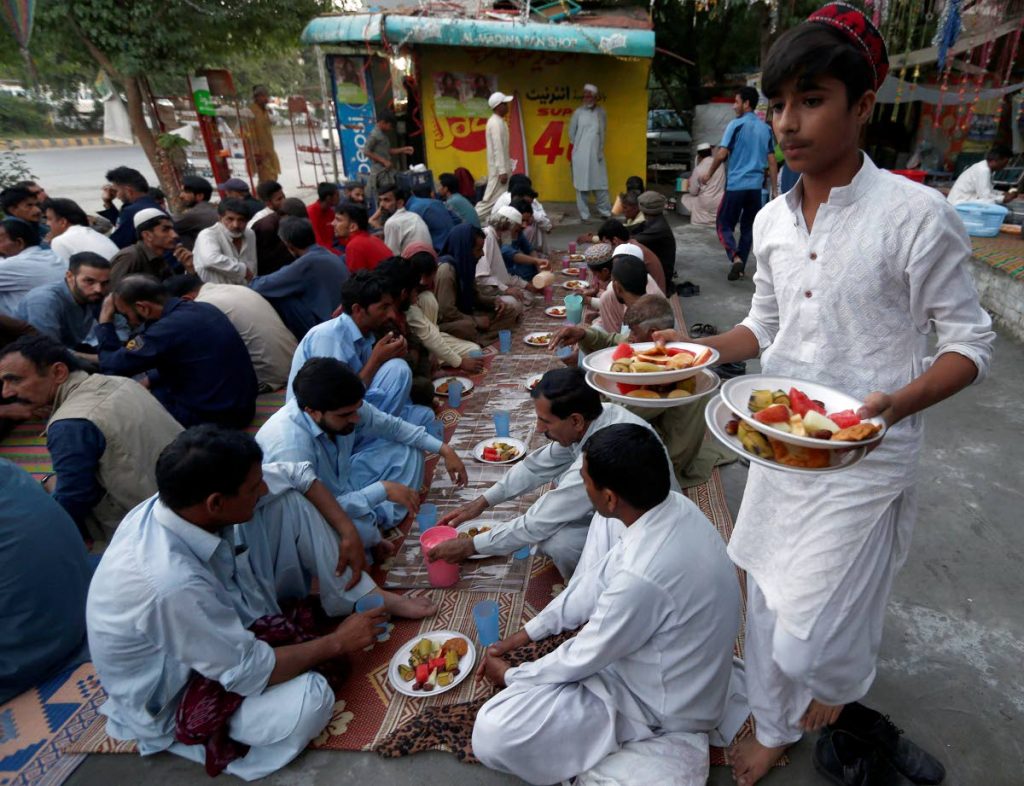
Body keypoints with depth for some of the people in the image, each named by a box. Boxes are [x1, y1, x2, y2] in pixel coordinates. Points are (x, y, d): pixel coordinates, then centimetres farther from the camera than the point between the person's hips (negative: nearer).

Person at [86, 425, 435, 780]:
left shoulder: (189, 499, -20)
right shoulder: (171, 584, -41)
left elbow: (295, 474, -4)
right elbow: (249, 672, -29)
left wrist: (348, 532, -13)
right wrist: (336, 643, -17)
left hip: (224, 621, 7)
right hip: (172, 694, -7)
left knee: (289, 500, -10)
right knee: (311, 698, -34)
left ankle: (370, 599, -1)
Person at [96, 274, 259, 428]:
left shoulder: (167, 328, -22)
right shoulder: (203, 309, 3)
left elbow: (113, 367, -9)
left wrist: (105, 321, 1)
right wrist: (149, 380, 14)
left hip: (210, 418, -8)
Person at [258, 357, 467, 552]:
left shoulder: (344, 407, -17)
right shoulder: (289, 446, -38)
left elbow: (391, 425, -1)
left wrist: (443, 449, -6)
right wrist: (382, 490, -32)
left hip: (339, 483, 7)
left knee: (407, 450, 1)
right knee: (359, 529, -38)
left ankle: (377, 521, -8)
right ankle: (371, 532, -2)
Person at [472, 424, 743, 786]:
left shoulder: (642, 575, -39)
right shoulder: (672, 505, -14)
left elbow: (585, 659, -21)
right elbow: (598, 578, 1)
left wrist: (510, 676, -1)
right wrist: (525, 634, 5)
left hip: (659, 701, -8)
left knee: (493, 735, -19)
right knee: (602, 525, 8)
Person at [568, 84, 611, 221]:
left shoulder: (601, 112, 5)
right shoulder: (578, 112, -1)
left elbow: (604, 132, 12)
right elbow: (571, 132, 8)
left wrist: (599, 147, 10)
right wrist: (577, 145, 11)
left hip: (597, 155, 2)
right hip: (581, 155, -2)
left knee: (600, 184, 6)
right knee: (582, 185, 0)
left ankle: (605, 212, 15)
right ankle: (584, 214, 6)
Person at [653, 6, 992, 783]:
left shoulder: (916, 214, -14)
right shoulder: (772, 220, 3)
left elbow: (970, 341, -9)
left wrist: (899, 402, -27)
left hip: (865, 452, -5)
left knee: (809, 641, -2)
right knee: (767, 598, 18)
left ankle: (841, 704, 37)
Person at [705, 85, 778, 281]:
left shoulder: (736, 125, -5)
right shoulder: (766, 128, 11)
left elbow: (722, 154, -10)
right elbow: (772, 161, 10)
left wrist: (708, 174, 5)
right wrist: (774, 189, 13)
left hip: (736, 185, -5)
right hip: (756, 186, 5)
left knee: (724, 224, 5)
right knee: (748, 227, 14)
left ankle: (736, 258, -17)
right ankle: (740, 267, 16)